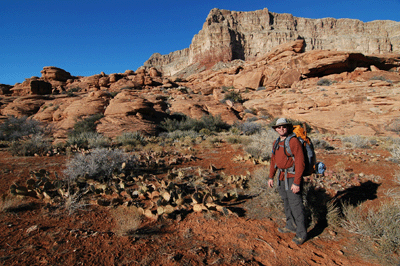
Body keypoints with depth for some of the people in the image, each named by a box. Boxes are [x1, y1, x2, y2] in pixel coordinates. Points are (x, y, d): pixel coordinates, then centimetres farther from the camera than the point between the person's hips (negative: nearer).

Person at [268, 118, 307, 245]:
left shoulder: (294, 141, -17)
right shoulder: (276, 142, 8)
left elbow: (300, 163, -20)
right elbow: (273, 160, 17)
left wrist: (296, 183, -22)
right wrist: (271, 177, 16)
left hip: (292, 177, -8)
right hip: (281, 177, 8)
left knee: (296, 205, -2)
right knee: (287, 203, 19)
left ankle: (301, 233, 12)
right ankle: (291, 226, 36)